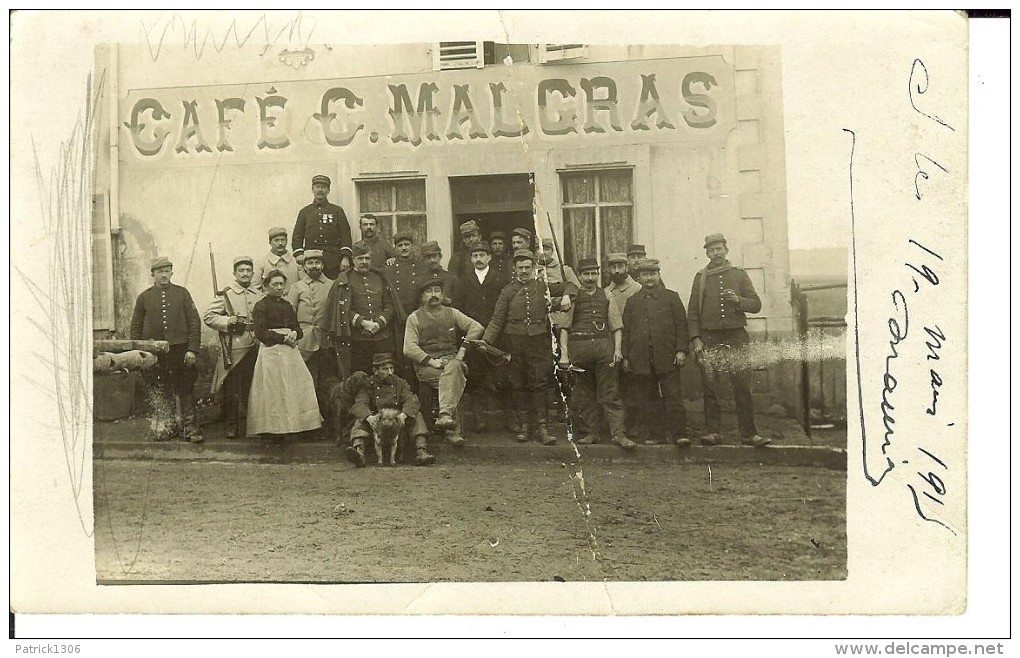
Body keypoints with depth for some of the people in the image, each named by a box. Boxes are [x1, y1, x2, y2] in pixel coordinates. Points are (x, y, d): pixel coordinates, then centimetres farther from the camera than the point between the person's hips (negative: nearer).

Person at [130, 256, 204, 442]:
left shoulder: (182, 293, 5)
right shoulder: (144, 297, 8)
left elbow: (194, 322, 1)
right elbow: (136, 327, 10)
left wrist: (192, 350, -7)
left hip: (180, 349, -1)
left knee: (186, 389, 0)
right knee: (159, 392, 6)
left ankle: (190, 427, 6)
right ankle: (166, 426, 17)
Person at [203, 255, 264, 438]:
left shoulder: (261, 293, 12)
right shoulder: (226, 294, 1)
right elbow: (208, 317, -1)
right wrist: (227, 322, -14)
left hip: (255, 348, 3)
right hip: (234, 349, -3)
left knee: (253, 387, 7)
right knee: (231, 389, 0)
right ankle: (232, 425, 10)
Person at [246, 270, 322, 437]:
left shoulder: (287, 305, 18)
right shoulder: (261, 306, -1)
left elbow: (298, 329, 17)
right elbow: (260, 332, -10)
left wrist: (294, 334, -6)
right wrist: (283, 338, -13)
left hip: (290, 351, 6)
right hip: (271, 352, -6)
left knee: (294, 389, 0)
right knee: (274, 392, -8)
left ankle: (291, 426, 3)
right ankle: (272, 428, -2)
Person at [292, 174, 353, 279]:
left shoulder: (337, 211, 11)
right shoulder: (304, 212, 14)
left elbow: (345, 235, 4)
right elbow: (297, 237, 10)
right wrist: (299, 255, -6)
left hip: (333, 263, -1)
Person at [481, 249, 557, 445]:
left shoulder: (543, 286, 8)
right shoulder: (508, 290, 7)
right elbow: (497, 319, 4)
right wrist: (486, 341, -5)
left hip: (539, 341, -1)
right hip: (515, 342, 1)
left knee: (540, 384, -4)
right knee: (519, 386, 5)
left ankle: (542, 427, -2)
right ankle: (524, 425, 16)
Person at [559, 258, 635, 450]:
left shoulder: (607, 297, 15)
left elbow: (616, 326, 13)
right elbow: (564, 328, 6)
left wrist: (618, 349, 0)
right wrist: (564, 354, -3)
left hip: (604, 345, 0)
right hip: (578, 347, 0)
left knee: (609, 392, -3)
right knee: (584, 394, 5)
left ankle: (618, 433, -4)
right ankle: (592, 433, 13)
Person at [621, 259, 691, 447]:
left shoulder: (671, 297, 8)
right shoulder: (632, 301, 14)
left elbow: (681, 325, 4)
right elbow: (626, 330, 14)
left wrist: (681, 350, -6)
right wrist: (626, 357, 8)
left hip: (667, 358, -2)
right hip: (641, 360, 2)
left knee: (673, 396, -5)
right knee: (648, 399, 4)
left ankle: (679, 433, -2)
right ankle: (655, 434, 11)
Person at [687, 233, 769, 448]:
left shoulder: (739, 275, 10)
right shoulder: (701, 278, 9)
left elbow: (756, 305, 8)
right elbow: (693, 313, 8)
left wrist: (738, 300, -11)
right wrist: (695, 339, -2)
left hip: (736, 336, 0)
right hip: (709, 339, 0)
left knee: (743, 386, -3)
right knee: (710, 387, -1)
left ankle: (749, 434, 2)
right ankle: (712, 432, 7)